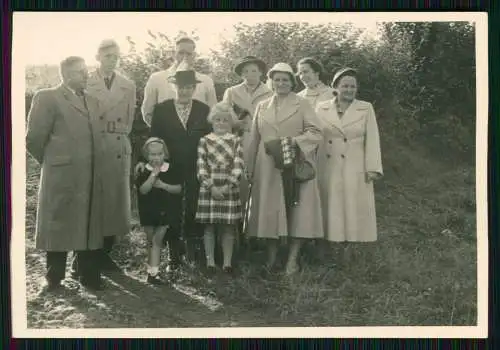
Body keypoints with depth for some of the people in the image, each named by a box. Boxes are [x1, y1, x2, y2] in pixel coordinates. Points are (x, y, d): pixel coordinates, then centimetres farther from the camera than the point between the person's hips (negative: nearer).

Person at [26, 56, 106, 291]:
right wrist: (51, 161, 4)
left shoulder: (92, 102, 17)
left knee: (88, 226, 9)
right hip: (61, 176, -5)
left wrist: (92, 166, 13)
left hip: (90, 177, 6)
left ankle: (88, 275, 20)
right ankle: (54, 278, 17)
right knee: (58, 226, 4)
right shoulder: (47, 98, -3)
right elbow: (34, 139, -6)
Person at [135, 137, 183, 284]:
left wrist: (163, 185, -19)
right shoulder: (144, 172, -5)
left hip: (165, 211, -1)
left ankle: (153, 272, -3)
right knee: (151, 241, 13)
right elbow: (143, 190, -18)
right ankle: (153, 270, 26)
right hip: (149, 212, 1)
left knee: (157, 240, -4)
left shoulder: (172, 169, -3)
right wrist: (154, 174, -23)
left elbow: (178, 189, -6)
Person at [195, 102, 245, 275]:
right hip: (209, 189, 0)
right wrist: (212, 187, -12)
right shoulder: (204, 141, 4)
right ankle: (210, 261, 14)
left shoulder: (236, 141, 4)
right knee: (209, 226, 4)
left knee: (229, 227, 4)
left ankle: (227, 262, 14)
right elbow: (201, 167, -2)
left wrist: (228, 186, -14)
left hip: (230, 189, 0)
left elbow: (238, 167, -4)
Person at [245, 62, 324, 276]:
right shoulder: (262, 107, 14)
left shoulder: (302, 105, 4)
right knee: (270, 209, 3)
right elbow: (254, 139, 14)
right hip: (268, 168, 3)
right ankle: (271, 256, 13)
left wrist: (294, 141, -18)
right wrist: (249, 168, 10)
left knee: (298, 211, -4)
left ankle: (292, 258, 3)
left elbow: (316, 133, -3)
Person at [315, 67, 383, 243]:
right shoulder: (321, 108, 9)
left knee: (356, 213, -1)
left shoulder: (366, 108, 7)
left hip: (355, 171, -1)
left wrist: (372, 168, -7)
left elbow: (372, 140, 1)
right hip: (328, 171, 1)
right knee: (332, 212, 3)